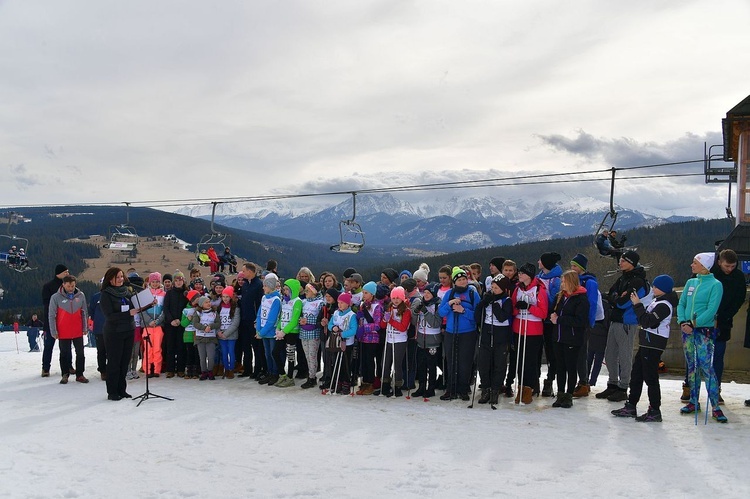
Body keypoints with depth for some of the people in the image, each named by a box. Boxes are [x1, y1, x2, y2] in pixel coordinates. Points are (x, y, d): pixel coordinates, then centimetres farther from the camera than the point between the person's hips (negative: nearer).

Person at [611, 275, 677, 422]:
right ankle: (631, 407, 20)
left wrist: (638, 305, -17)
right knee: (636, 374, 13)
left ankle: (655, 411, 3)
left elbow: (648, 321, -23)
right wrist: (638, 304, 6)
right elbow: (645, 319, 18)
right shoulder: (657, 301, 16)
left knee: (650, 377, -5)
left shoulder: (664, 305, -15)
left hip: (653, 345, -11)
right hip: (647, 343, 11)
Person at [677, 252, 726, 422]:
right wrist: (682, 322, -6)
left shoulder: (715, 285, -7)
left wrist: (693, 324, -16)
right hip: (688, 331, 6)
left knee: (706, 367, -11)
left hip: (705, 330, -6)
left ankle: (715, 407, -6)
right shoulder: (690, 283, 11)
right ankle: (693, 402, 20)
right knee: (692, 367, 11)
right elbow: (681, 304, 10)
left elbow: (711, 310, -14)